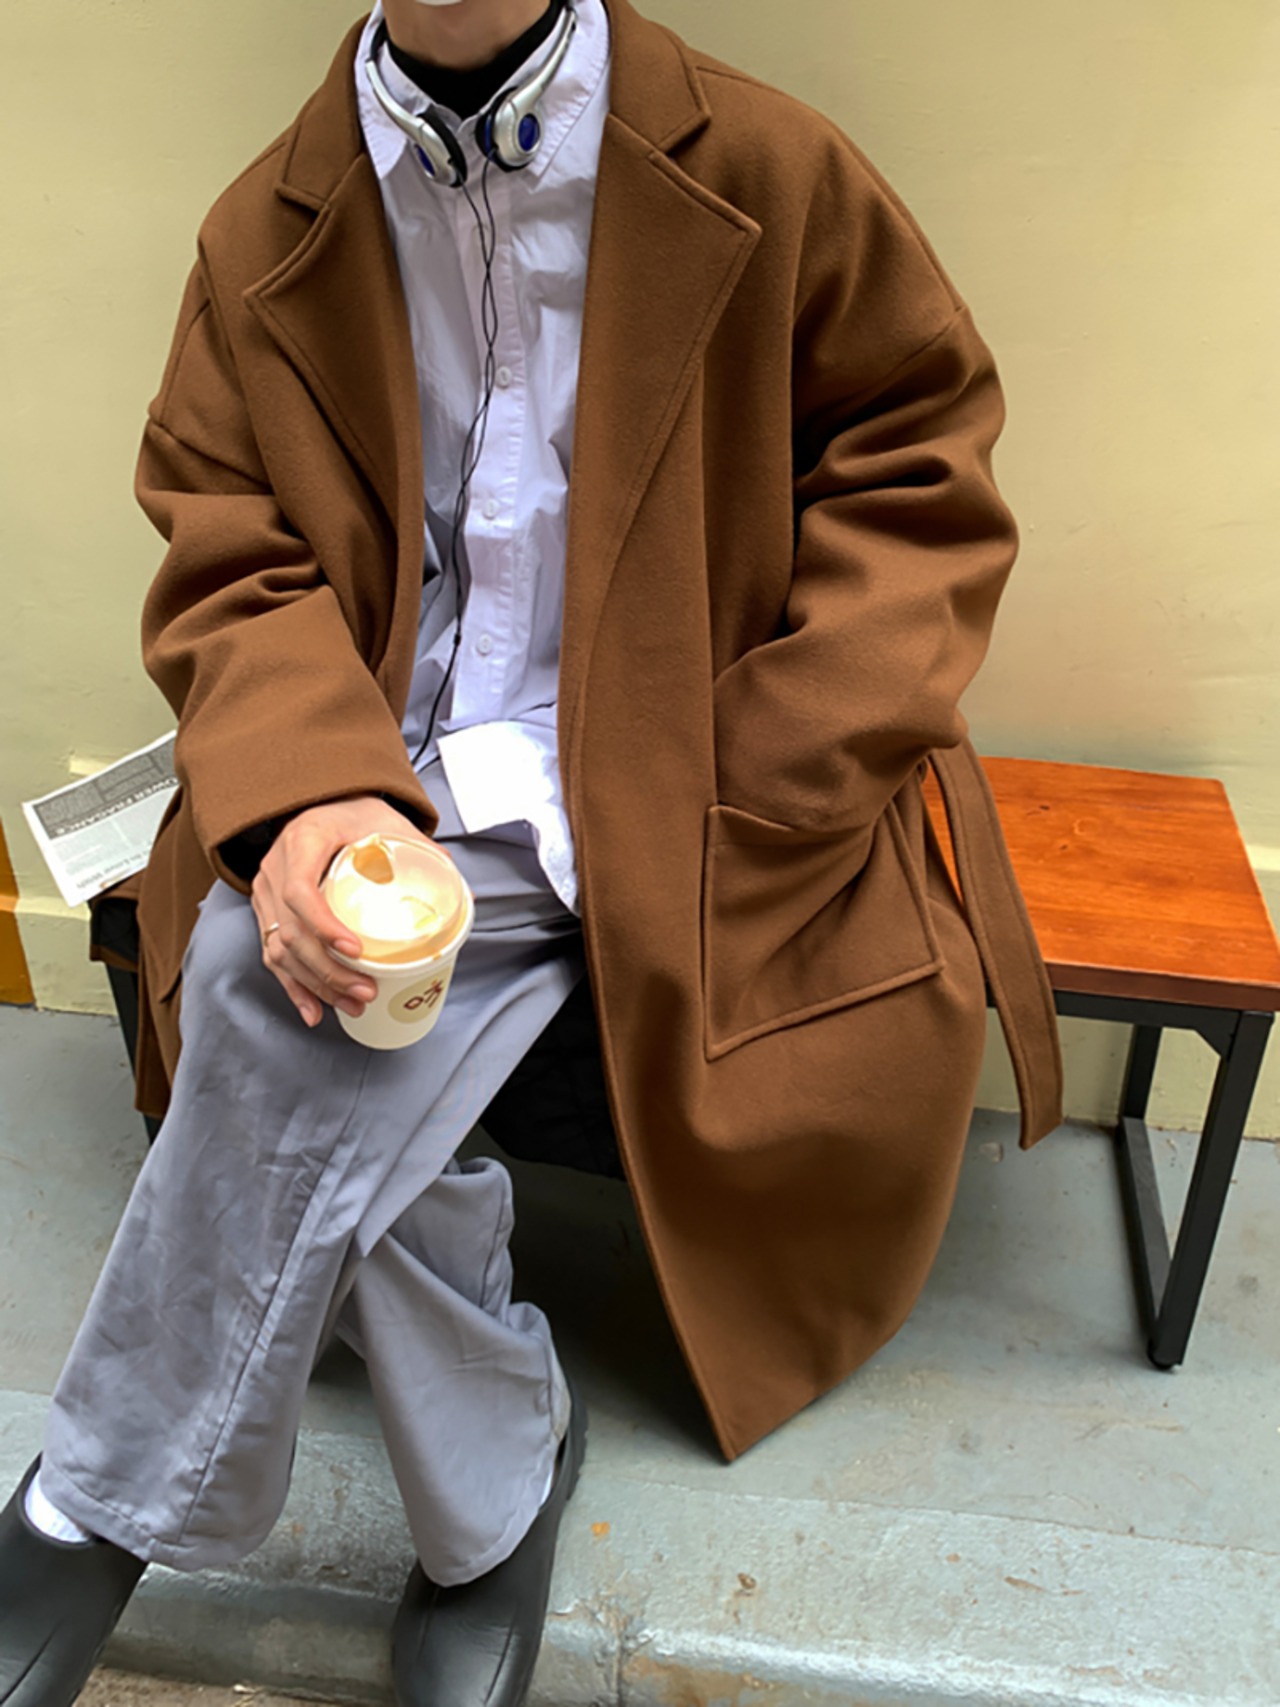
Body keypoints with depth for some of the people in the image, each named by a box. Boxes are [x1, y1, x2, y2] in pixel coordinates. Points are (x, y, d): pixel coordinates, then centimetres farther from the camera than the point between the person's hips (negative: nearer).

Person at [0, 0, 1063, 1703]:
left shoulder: (765, 172, -2)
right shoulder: (267, 230, 6)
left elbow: (922, 483, -1)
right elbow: (230, 559, 2)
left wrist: (715, 798, -13)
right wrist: (308, 789, -21)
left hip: (679, 794, -3)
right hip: (394, 775, 3)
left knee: (286, 1002, -26)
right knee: (338, 1078, -26)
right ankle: (488, 1492, 3)